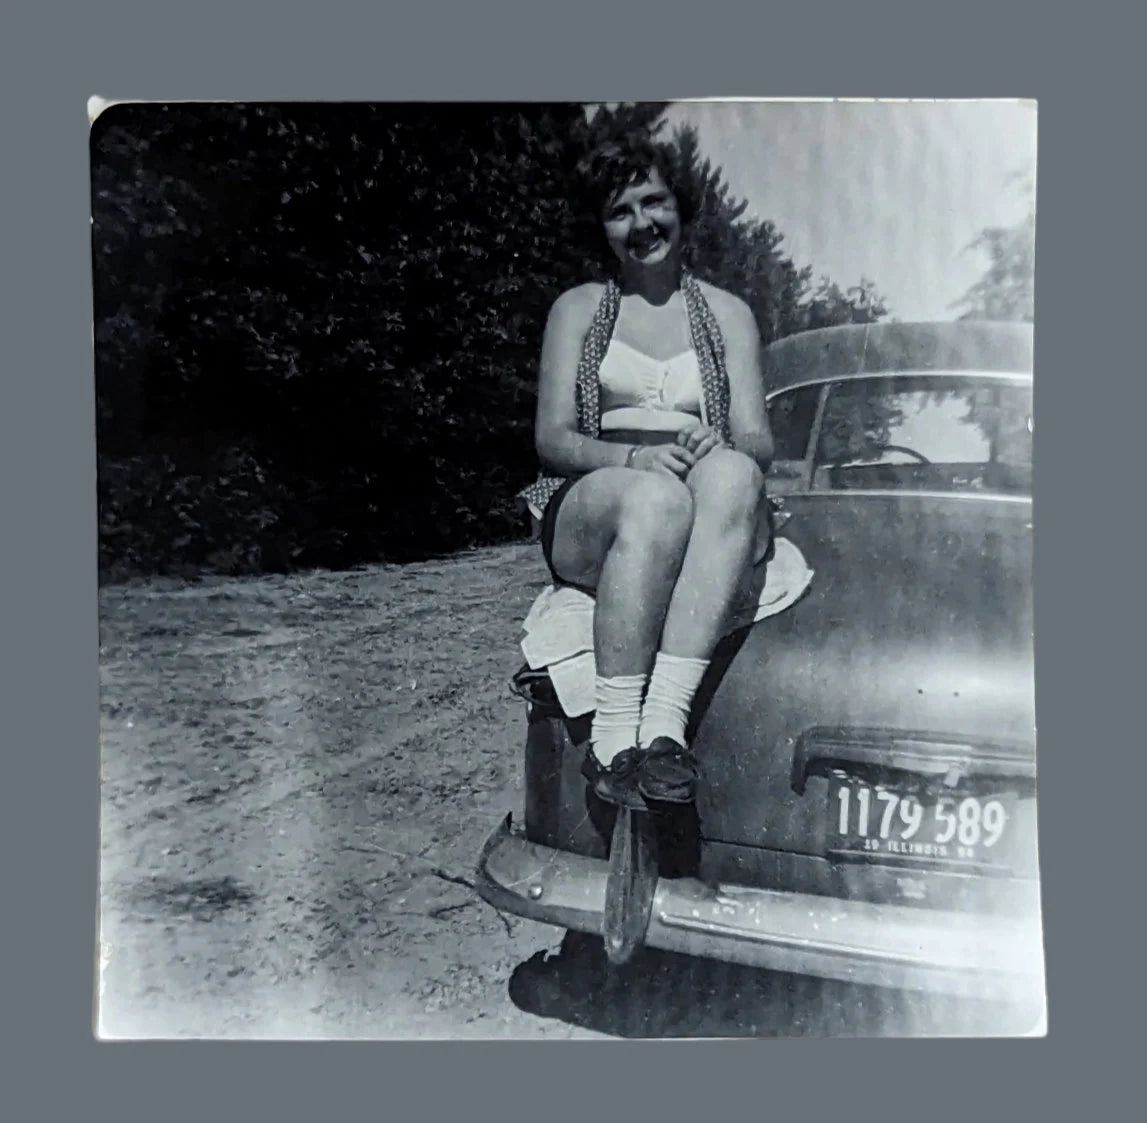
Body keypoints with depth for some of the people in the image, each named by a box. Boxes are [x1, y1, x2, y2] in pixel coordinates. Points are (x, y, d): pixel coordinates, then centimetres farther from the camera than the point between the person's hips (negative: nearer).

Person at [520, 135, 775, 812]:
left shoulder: (728, 314, 19)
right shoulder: (580, 308, 16)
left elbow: (759, 442, 8)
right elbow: (551, 439, 3)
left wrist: (723, 445, -18)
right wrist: (634, 456, -18)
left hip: (706, 530, 1)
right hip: (589, 514, -1)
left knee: (733, 475, -35)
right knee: (656, 498, -37)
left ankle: (665, 720, -42)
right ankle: (613, 737, -36)